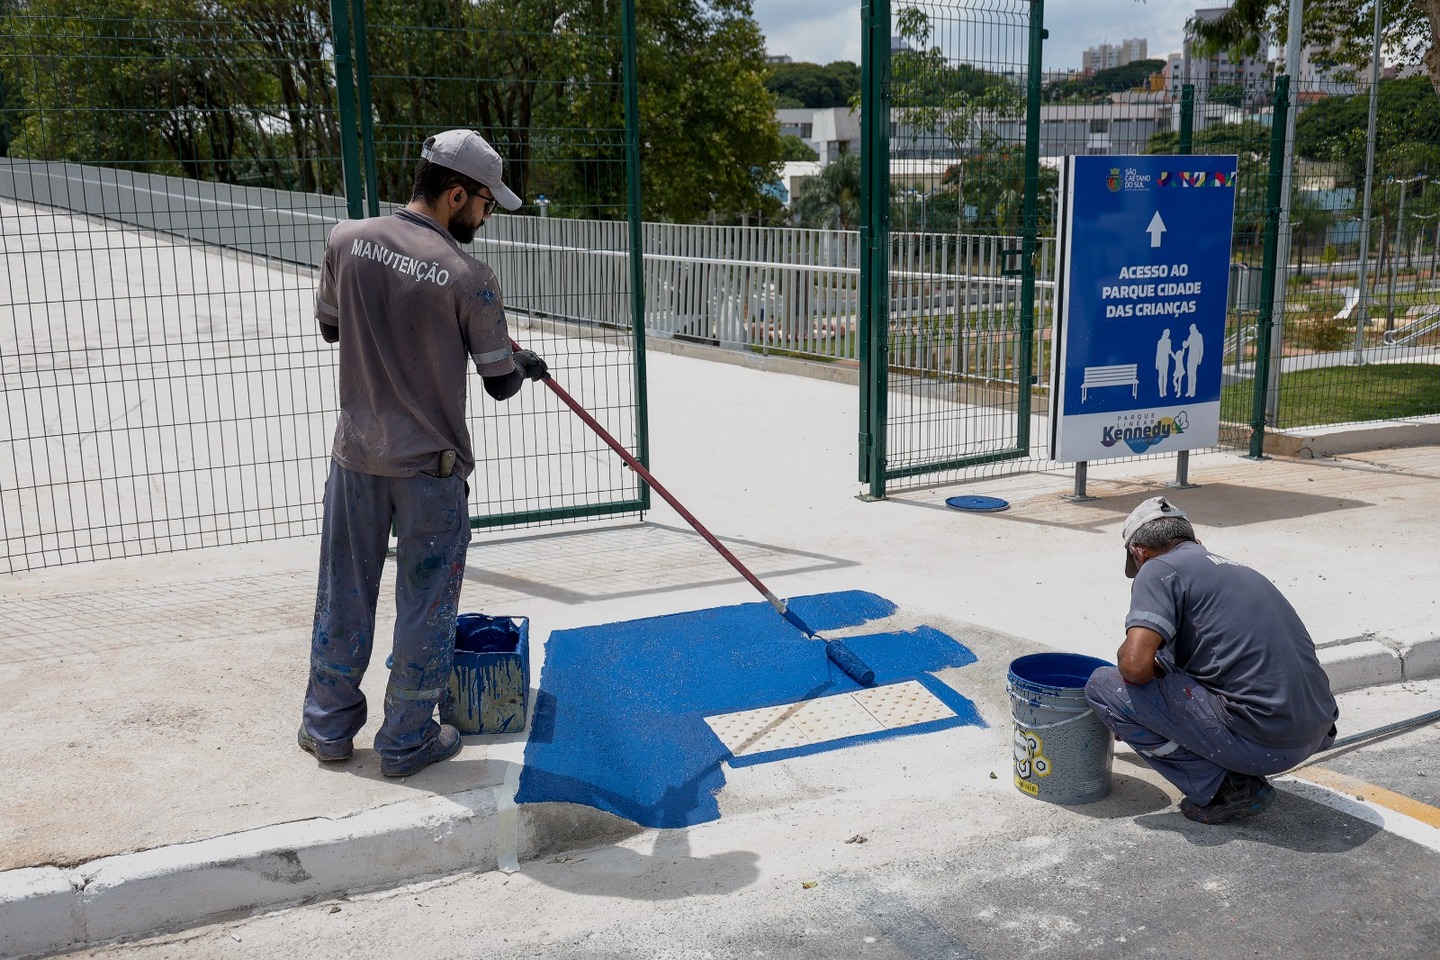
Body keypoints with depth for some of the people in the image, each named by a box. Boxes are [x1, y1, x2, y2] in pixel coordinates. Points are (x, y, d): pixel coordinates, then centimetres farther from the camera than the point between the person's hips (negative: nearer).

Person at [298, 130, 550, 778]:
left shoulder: (345, 241, -4)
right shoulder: (469, 278, -17)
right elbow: (501, 384, -8)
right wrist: (527, 365, 14)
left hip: (355, 456, 5)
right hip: (431, 467, -4)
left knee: (343, 596, 17)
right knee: (426, 603, 10)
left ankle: (329, 726, 30)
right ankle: (406, 742, 21)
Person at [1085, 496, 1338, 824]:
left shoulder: (1160, 569, -3)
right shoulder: (1232, 567, 22)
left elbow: (1136, 665, -18)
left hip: (1262, 740, -9)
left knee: (1103, 685, 0)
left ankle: (1221, 789, 1)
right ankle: (1241, 774, 14)